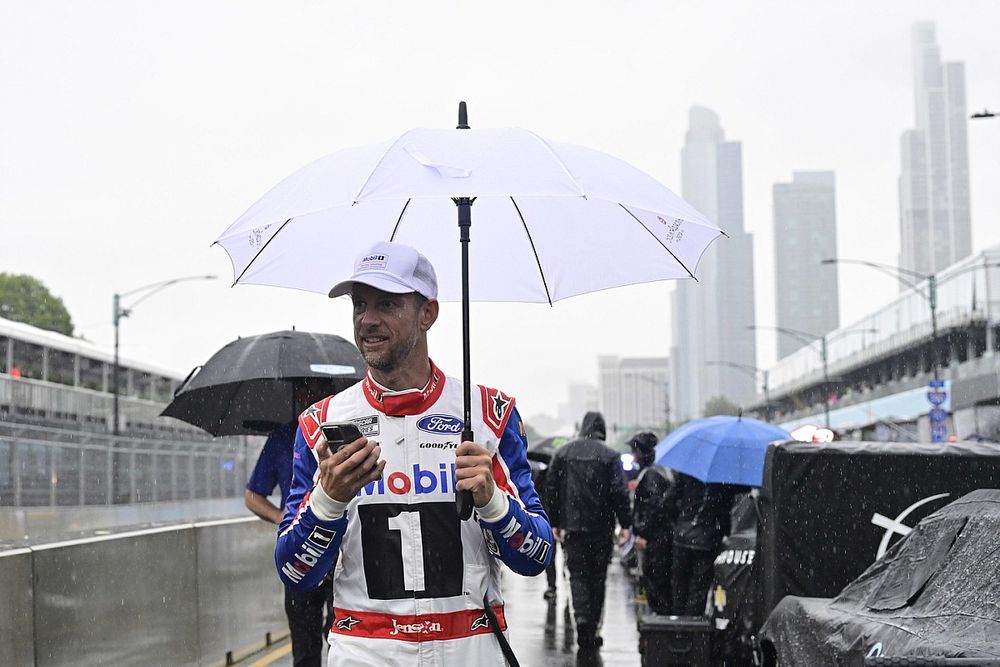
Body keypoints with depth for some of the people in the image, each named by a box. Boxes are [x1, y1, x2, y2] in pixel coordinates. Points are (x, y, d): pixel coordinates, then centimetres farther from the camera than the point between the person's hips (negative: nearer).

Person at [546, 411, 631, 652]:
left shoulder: (562, 453, 4)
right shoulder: (610, 456, -5)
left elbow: (552, 489, 6)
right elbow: (620, 492, -9)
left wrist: (556, 523, 13)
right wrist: (625, 524, -3)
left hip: (572, 525, 1)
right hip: (601, 527, -1)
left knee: (577, 574, 5)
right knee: (597, 576, 10)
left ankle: (582, 616, -19)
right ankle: (593, 628, 13)